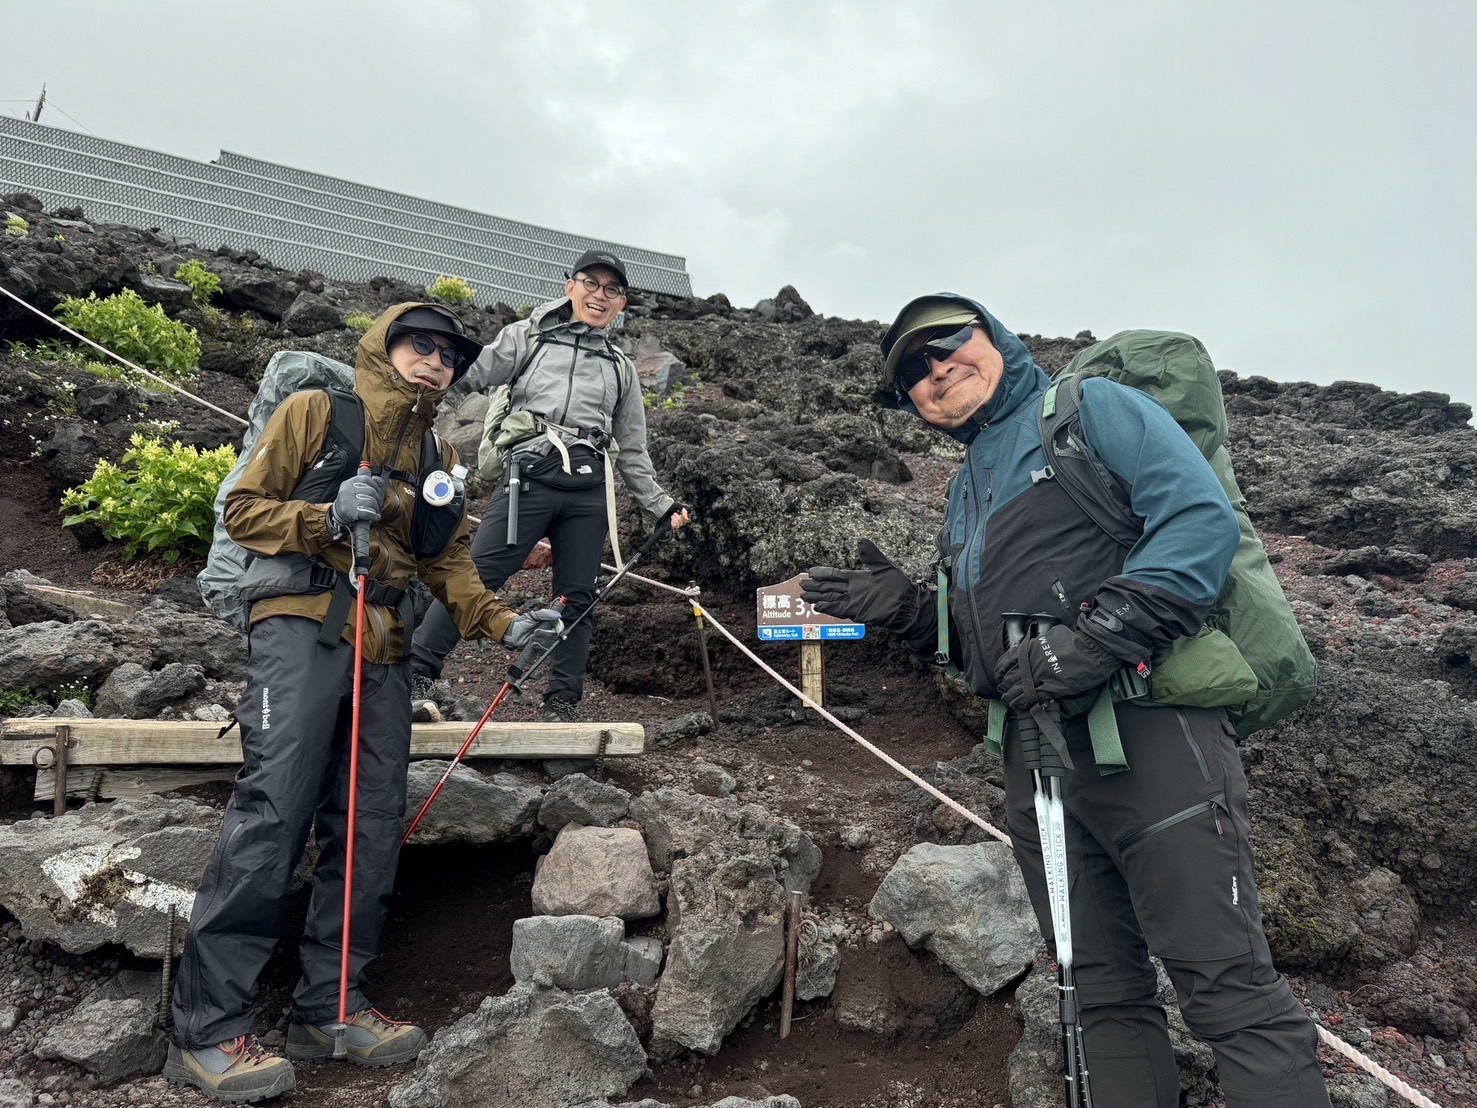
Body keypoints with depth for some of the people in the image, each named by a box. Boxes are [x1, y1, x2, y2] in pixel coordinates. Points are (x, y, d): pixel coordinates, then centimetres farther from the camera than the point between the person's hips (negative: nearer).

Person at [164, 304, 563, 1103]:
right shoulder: (314, 413, 5)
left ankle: (327, 1007, 14)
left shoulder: (436, 456, 21)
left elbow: (448, 561, 15)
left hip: (383, 647, 6)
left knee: (372, 826, 2)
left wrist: (502, 625, 1)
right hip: (302, 626, -6)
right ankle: (206, 1030, -4)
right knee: (272, 814, -14)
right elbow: (243, 510, 2)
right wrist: (329, 517, -15)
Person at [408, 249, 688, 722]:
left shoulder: (621, 368, 23)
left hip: (589, 490, 3)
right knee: (475, 575, -13)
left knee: (576, 597, 2)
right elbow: (468, 374, 9)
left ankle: (561, 703, 10)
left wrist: (660, 505, 17)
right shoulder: (528, 337, 17)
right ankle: (417, 671, -7)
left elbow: (632, 450, 24)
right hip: (530, 476, -3)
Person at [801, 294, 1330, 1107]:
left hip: (1146, 733, -7)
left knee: (1228, 988, -4)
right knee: (1105, 992, 14)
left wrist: (1095, 639, -22)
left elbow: (1201, 516, -13)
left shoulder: (1085, 408, 3)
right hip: (1036, 758, 8)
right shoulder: (965, 494, 24)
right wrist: (905, 610, 8)